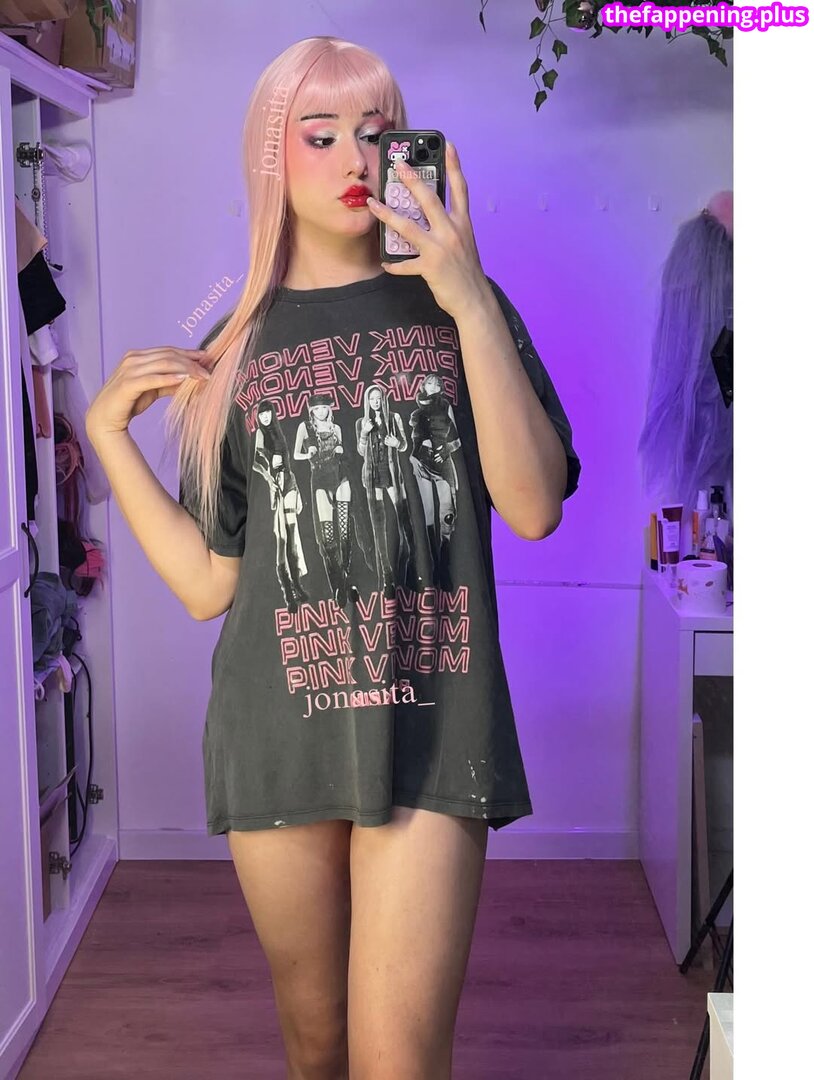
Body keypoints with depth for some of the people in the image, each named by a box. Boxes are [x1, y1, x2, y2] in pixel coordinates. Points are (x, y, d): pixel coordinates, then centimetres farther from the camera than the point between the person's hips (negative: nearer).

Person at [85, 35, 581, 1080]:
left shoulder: (455, 305, 5)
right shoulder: (237, 347, 10)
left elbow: (534, 506, -10)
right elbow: (204, 585, 6)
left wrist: (474, 305, -15)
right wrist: (108, 432, 0)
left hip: (429, 723, -2)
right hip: (280, 729, 2)